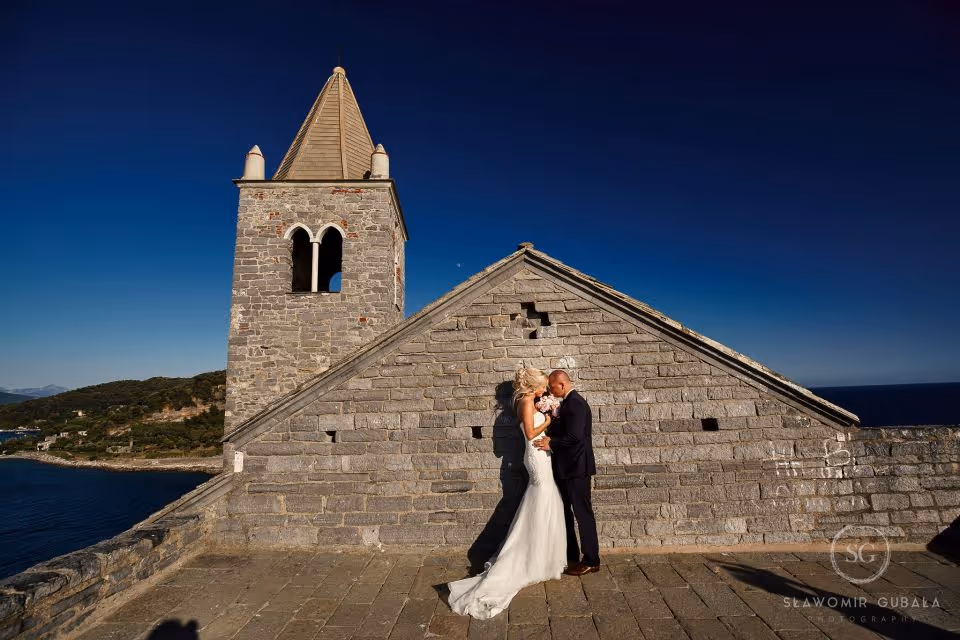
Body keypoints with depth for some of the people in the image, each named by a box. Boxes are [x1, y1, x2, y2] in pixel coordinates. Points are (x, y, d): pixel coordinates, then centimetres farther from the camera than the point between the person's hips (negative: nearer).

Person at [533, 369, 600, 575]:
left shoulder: (575, 403, -19)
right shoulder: (568, 402, 11)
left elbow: (575, 436, -27)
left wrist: (551, 443, -15)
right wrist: (551, 436, -3)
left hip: (576, 467, -10)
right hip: (567, 467, 10)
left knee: (583, 513, 2)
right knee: (565, 512, 18)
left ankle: (591, 561, 16)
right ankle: (571, 555, 32)